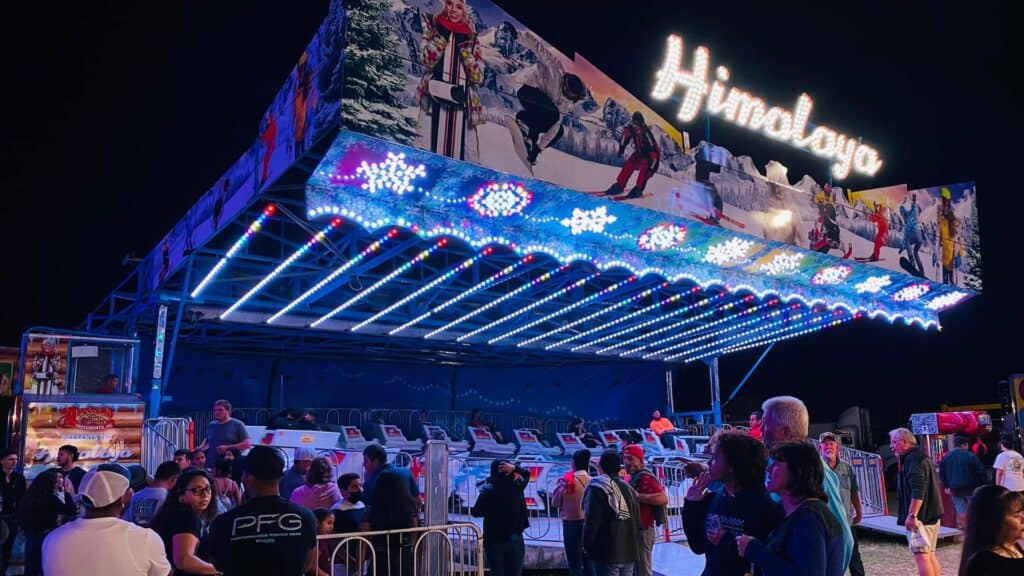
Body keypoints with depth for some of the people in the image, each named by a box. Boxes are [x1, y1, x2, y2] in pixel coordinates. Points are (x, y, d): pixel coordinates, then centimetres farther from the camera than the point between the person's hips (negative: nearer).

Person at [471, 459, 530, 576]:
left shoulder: (488, 491, -12)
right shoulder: (517, 487, -4)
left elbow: (476, 513, -4)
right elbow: (527, 475, 15)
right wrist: (514, 468, -3)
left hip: (494, 540, -2)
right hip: (515, 539, 2)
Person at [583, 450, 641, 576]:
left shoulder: (597, 489, -10)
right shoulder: (629, 489, 10)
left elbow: (591, 522, -14)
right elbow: (637, 523, 14)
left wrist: (587, 546, -2)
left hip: (606, 553, -6)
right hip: (629, 551, 6)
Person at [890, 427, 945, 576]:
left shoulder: (913, 459, -15)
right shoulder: (921, 456, 18)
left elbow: (918, 491, -25)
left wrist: (912, 515, -26)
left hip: (920, 517, -11)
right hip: (931, 515, 11)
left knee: (921, 556, -9)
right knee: (930, 555, 15)